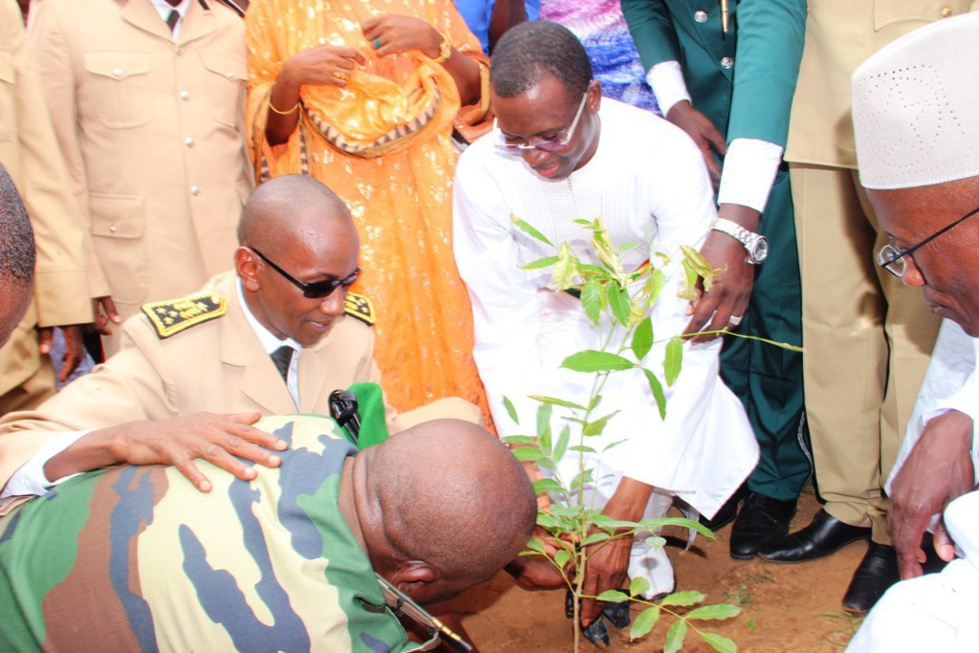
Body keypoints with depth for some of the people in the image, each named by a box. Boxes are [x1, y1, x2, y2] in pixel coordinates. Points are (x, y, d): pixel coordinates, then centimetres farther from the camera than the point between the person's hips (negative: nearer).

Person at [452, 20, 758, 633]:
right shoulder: (483, 172, -24)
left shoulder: (666, 154, -32)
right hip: (560, 319, 2)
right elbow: (505, 330, -19)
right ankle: (639, 566, 5)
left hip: (652, 315, -1)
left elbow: (686, 335, -33)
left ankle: (631, 553, 5)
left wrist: (628, 504, -38)